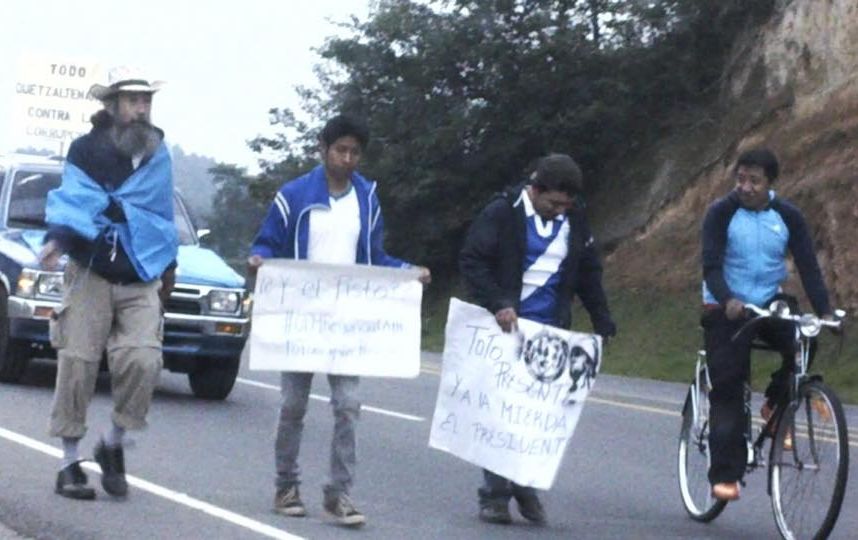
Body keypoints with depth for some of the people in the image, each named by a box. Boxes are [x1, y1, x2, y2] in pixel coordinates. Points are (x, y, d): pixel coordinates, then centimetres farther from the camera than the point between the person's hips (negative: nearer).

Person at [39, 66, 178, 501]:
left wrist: (167, 263, 26)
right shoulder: (86, 150, 0)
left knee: (143, 360, -14)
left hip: (141, 281, 3)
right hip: (90, 274, -3)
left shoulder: (158, 155, 14)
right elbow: (73, 198, -15)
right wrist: (58, 237, -33)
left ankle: (112, 444, 8)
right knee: (77, 364, -5)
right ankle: (70, 461, 5)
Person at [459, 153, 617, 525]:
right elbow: (471, 260, -11)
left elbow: (588, 273, 14)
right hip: (505, 328, -3)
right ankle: (494, 494, 5)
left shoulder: (574, 221, 5)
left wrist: (603, 322, 7)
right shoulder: (502, 213, -9)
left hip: (549, 334, 3)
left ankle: (526, 485, 12)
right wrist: (497, 303, -22)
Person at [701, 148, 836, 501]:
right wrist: (727, 300, -39)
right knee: (727, 390, -9)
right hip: (725, 309, -3)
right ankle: (726, 475, -7)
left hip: (769, 304, 3)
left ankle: (776, 406, 0)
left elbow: (808, 266, -9)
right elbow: (711, 265, -20)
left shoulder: (788, 217, -3)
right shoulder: (721, 213, -11)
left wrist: (824, 310, -24)